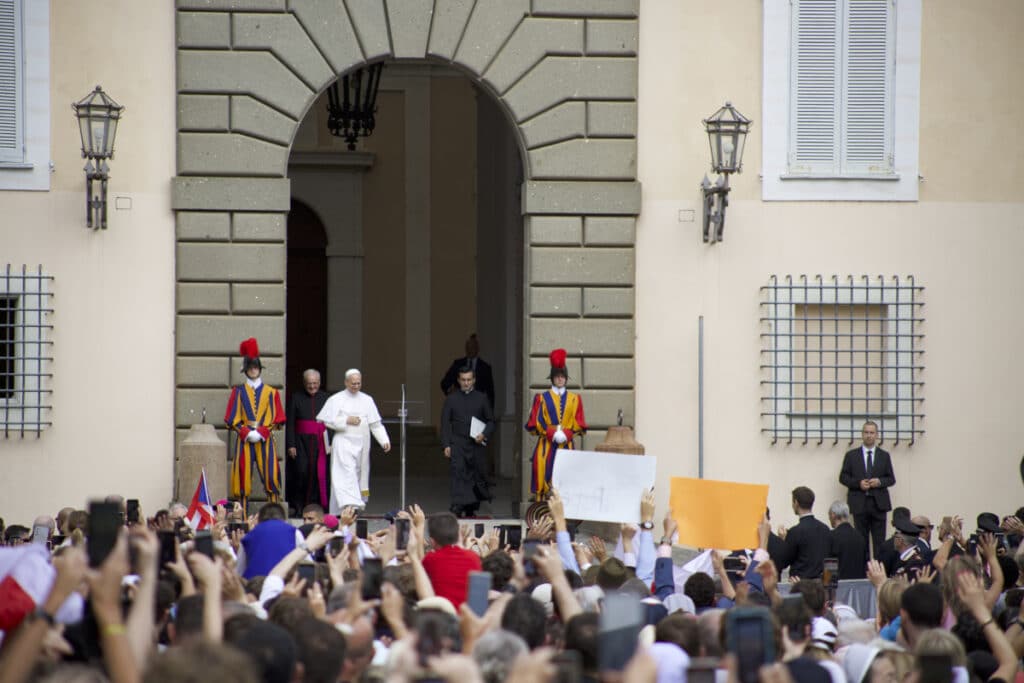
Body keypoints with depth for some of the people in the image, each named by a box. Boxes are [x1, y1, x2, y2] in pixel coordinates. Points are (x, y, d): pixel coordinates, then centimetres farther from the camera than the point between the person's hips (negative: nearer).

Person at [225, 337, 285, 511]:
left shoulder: (271, 392, 10)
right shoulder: (238, 391, 9)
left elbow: (278, 419, 5)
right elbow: (232, 419, 4)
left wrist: (261, 432, -9)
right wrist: (247, 432, -10)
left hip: (265, 440, 0)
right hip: (244, 440, 0)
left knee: (271, 476, -6)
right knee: (243, 477, -3)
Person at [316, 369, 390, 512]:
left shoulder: (367, 400, 12)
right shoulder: (336, 400, 2)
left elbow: (376, 424, 10)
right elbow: (326, 420, -3)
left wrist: (384, 440, -4)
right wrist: (346, 421, -11)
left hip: (362, 444, 4)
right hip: (343, 442, -4)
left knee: (360, 474, 7)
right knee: (347, 473, -18)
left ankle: (360, 503, 15)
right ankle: (350, 505, -31)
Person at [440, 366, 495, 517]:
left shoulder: (481, 399, 9)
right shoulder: (451, 399, 7)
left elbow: (491, 421, 11)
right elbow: (445, 423, 5)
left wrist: (484, 434, -9)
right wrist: (446, 445, -4)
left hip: (476, 444, 2)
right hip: (457, 444, -2)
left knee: (478, 476, 7)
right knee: (458, 473, -17)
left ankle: (471, 508, 24)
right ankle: (457, 508, -23)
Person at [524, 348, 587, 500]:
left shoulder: (574, 399, 11)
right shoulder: (542, 398, 6)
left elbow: (579, 424, 7)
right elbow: (535, 423, 1)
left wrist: (566, 434, -10)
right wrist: (553, 434, -12)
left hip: (567, 446, 1)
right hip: (546, 446, -1)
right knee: (545, 480, -7)